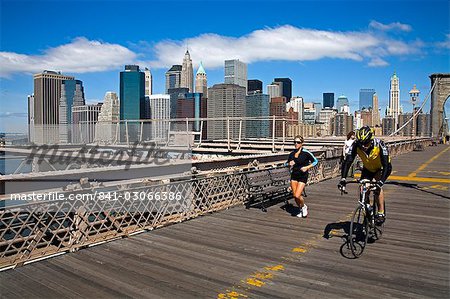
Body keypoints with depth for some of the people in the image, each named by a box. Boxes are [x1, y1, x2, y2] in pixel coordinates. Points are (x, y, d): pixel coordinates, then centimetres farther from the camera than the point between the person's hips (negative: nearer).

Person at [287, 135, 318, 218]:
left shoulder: (306, 153, -10)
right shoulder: (291, 154, 3)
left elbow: (315, 161, -1)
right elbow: (288, 163, 17)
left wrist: (307, 167, -13)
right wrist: (290, 164, -6)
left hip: (303, 176, -5)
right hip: (294, 175, 5)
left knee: (297, 196, -14)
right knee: (294, 196, 4)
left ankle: (304, 207, 17)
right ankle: (301, 210, 28)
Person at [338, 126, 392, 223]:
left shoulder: (379, 145, -37)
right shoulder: (356, 145, -30)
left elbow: (387, 165, -40)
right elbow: (347, 161, -32)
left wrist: (381, 181, -54)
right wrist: (343, 178, -46)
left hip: (380, 168, -3)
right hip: (367, 169, 3)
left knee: (377, 187, -27)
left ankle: (381, 213, -15)